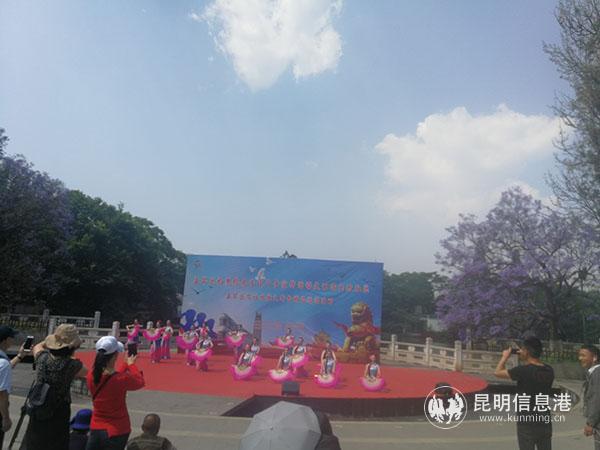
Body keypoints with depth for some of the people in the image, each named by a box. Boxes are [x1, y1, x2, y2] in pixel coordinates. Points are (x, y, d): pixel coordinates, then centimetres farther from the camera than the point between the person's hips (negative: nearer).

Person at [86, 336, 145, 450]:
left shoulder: (91, 377, -9)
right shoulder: (122, 379, -23)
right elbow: (140, 382, -2)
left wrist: (126, 364, 21)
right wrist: (131, 365, 13)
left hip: (96, 429, 4)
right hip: (117, 431, -4)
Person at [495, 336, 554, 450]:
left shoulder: (523, 371, -20)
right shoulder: (549, 371, -1)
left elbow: (498, 372, -9)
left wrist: (505, 356, 6)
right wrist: (525, 359, 17)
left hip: (527, 423, -6)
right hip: (545, 422, 6)